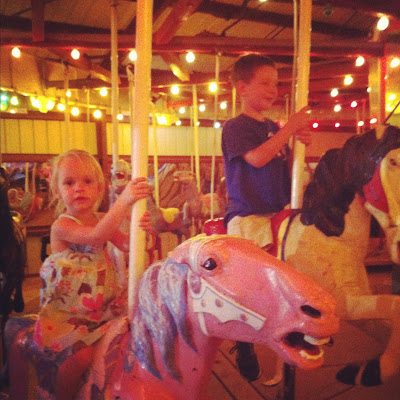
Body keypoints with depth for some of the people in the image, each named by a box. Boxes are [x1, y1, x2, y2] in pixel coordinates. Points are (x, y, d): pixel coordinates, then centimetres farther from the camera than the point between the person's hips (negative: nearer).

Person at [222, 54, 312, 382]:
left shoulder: (275, 129, 16)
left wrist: (300, 142, 3)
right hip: (247, 217, -7)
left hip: (278, 213, 7)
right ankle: (245, 350, 13)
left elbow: (288, 171, 18)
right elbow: (258, 158, -22)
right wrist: (291, 127, -14)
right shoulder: (235, 127, -4)